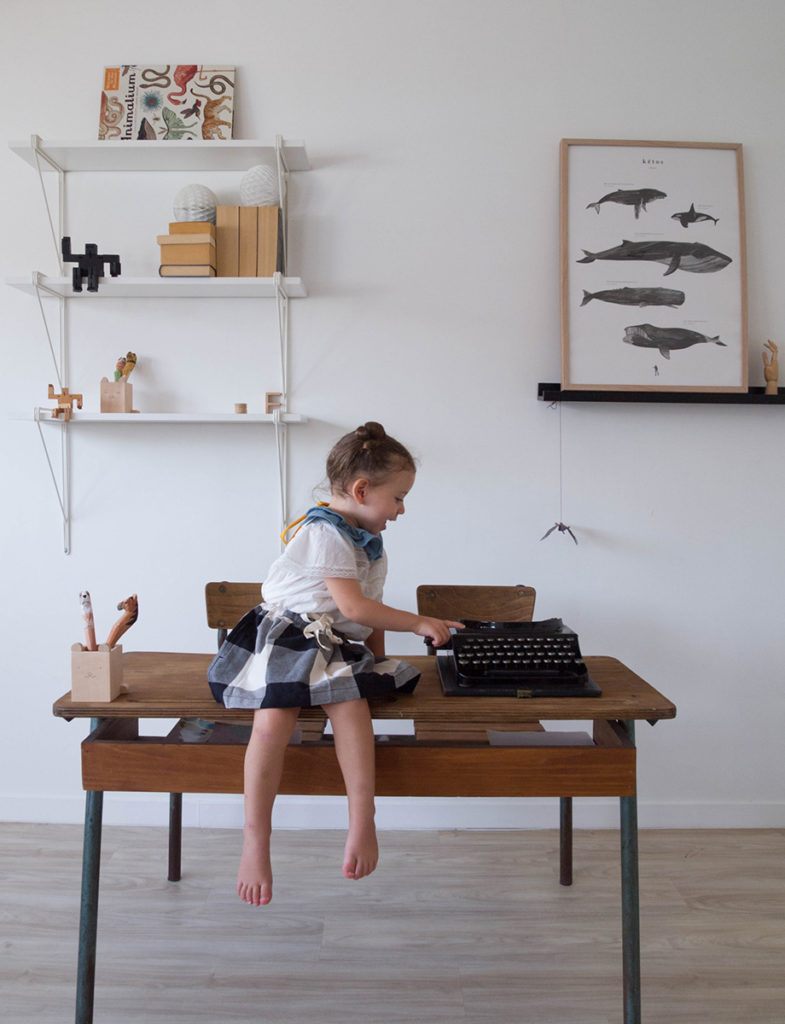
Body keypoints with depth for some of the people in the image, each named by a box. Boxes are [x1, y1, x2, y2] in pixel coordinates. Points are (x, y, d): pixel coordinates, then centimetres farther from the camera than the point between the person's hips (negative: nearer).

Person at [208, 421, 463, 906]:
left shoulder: (371, 543, 19)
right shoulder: (324, 533, -11)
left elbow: (371, 615, 27)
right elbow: (355, 607, -17)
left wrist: (378, 661, 18)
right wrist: (418, 624, -10)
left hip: (337, 646, 6)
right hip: (284, 637, -6)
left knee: (351, 698, -28)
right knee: (274, 717, -31)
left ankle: (362, 821, -31)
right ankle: (255, 839, -20)